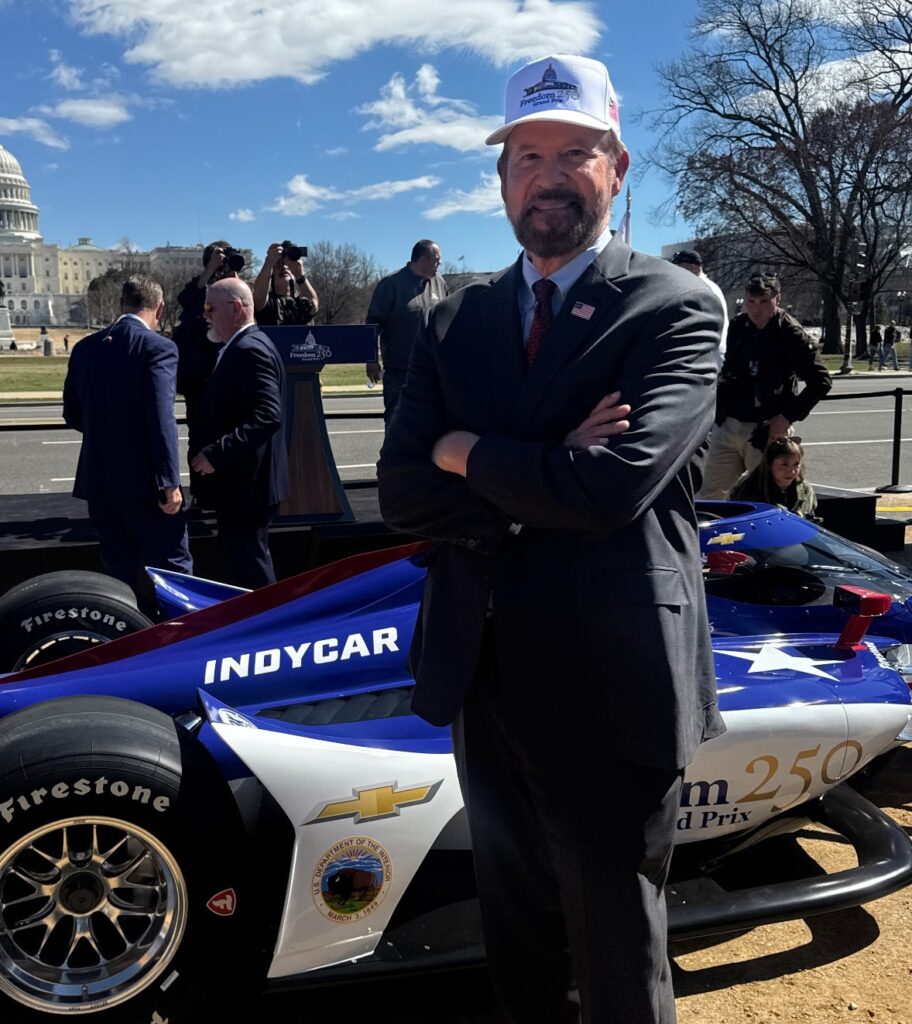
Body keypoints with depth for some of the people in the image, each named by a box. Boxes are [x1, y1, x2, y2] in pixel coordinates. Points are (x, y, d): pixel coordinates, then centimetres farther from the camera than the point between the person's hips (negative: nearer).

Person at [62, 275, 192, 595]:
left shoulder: (85, 347, 8)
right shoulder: (158, 347, -10)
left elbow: (73, 415, 15)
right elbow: (161, 418, -18)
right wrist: (169, 482, -16)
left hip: (98, 479, 6)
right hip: (143, 480, -6)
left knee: (120, 572, 15)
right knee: (172, 569, 2)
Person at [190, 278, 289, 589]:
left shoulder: (250, 350, -17)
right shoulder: (241, 347, 15)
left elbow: (267, 416, -27)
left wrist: (216, 453, -26)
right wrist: (213, 454, 12)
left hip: (246, 483, -11)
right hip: (243, 480, 11)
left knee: (250, 569, -4)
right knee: (243, 562, 17)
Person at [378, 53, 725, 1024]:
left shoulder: (676, 308, -7)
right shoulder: (455, 322, 8)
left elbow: (611, 482, -23)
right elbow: (401, 490, -4)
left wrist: (467, 453, -9)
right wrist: (545, 477, -17)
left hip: (609, 692, -5)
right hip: (484, 682, 5)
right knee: (515, 939, 23)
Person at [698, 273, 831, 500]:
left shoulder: (791, 334, -11)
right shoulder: (738, 325, 5)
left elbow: (821, 381, -12)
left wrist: (789, 417, -15)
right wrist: (721, 401, 9)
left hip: (765, 431, -5)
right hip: (728, 424, 5)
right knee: (708, 496, 10)